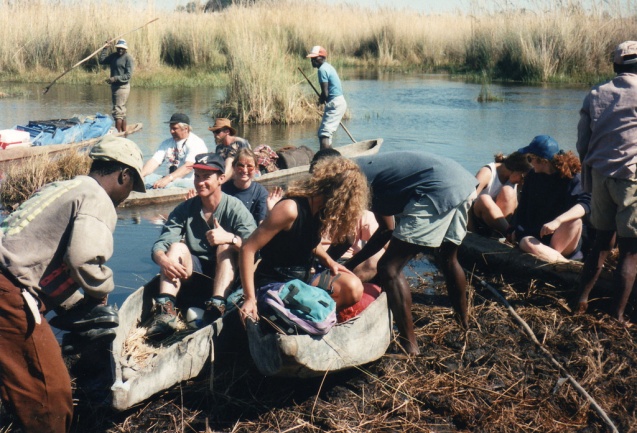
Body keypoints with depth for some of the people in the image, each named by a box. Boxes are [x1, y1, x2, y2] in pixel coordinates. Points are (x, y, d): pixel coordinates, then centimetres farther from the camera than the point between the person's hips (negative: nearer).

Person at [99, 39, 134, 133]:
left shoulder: (128, 58, -10)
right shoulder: (114, 56, 13)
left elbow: (128, 75, -16)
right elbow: (102, 61, 12)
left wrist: (115, 78, -24)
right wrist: (105, 48, 7)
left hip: (122, 87, -8)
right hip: (114, 86, 8)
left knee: (118, 111, -11)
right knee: (122, 111, 14)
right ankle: (124, 132, 22)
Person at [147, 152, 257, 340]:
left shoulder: (235, 208, -11)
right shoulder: (184, 210, -3)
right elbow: (160, 245, -12)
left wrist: (229, 238, -43)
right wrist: (163, 260, -35)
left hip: (226, 273, -2)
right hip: (194, 272, 2)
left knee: (226, 246, -27)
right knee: (177, 247, -22)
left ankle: (217, 307, -46)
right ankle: (165, 311, -40)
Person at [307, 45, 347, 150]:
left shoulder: (322, 70, -15)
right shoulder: (328, 67, 15)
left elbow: (325, 93, -18)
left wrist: (321, 100, 2)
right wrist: (322, 99, 15)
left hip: (334, 104, -10)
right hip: (340, 101, 10)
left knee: (323, 133, -14)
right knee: (327, 132, 18)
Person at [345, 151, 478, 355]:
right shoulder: (368, 169, 26)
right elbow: (387, 230, 29)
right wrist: (350, 264, 31)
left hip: (439, 190, -10)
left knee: (390, 269, -3)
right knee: (448, 259, 31)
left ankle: (410, 347, 0)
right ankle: (465, 323, 49)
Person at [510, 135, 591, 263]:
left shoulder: (570, 178, -6)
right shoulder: (532, 176, 9)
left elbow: (585, 203, -24)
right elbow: (523, 208, 14)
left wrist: (557, 221, -38)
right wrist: (515, 231, -3)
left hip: (562, 241, -2)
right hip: (536, 236, 2)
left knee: (575, 220, -33)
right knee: (527, 243, -34)